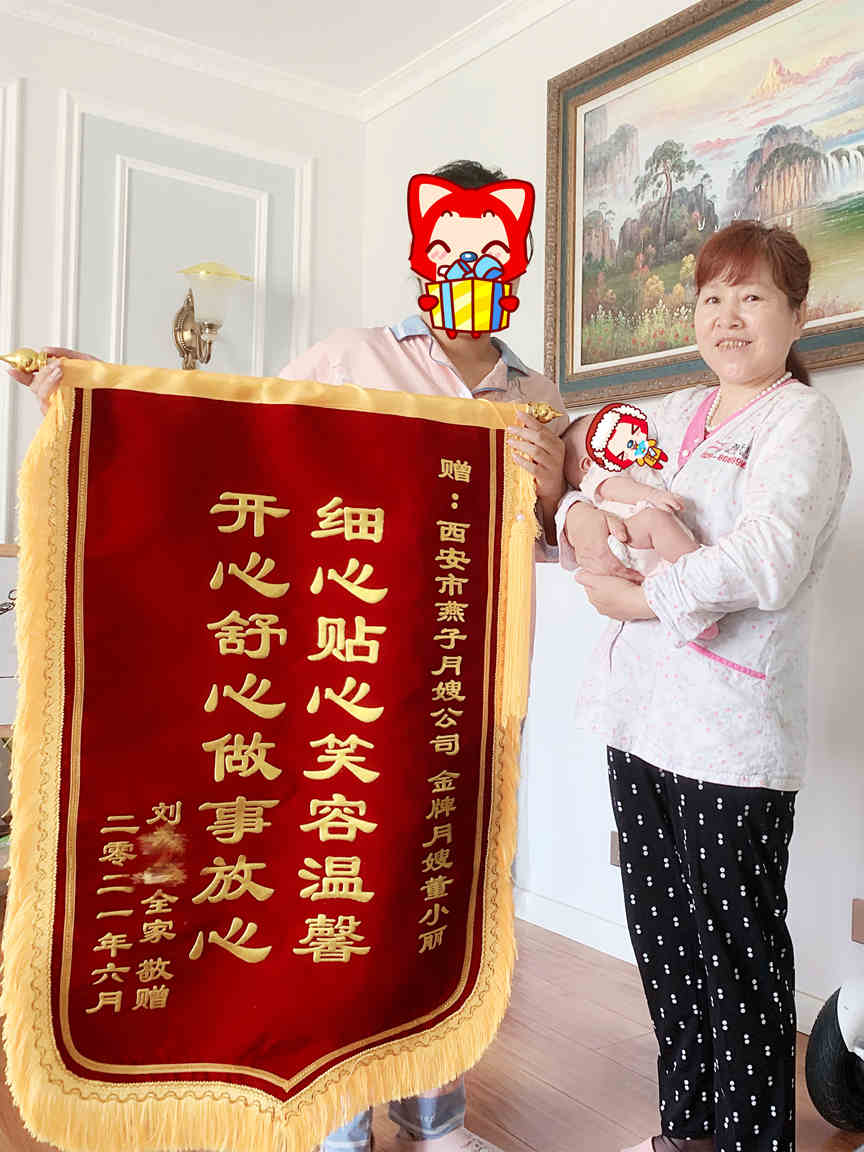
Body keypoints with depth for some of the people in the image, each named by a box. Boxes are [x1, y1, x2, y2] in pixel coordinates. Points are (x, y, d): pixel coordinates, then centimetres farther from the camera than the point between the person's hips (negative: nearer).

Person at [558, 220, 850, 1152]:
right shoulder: (676, 414, 16)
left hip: (733, 734, -7)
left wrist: (634, 596, -17)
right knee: (662, 934, 17)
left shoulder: (802, 423, -6)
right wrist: (580, 517, -8)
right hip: (644, 719, 7)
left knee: (736, 945, 5)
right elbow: (592, 487, 15)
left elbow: (766, 560, -21)